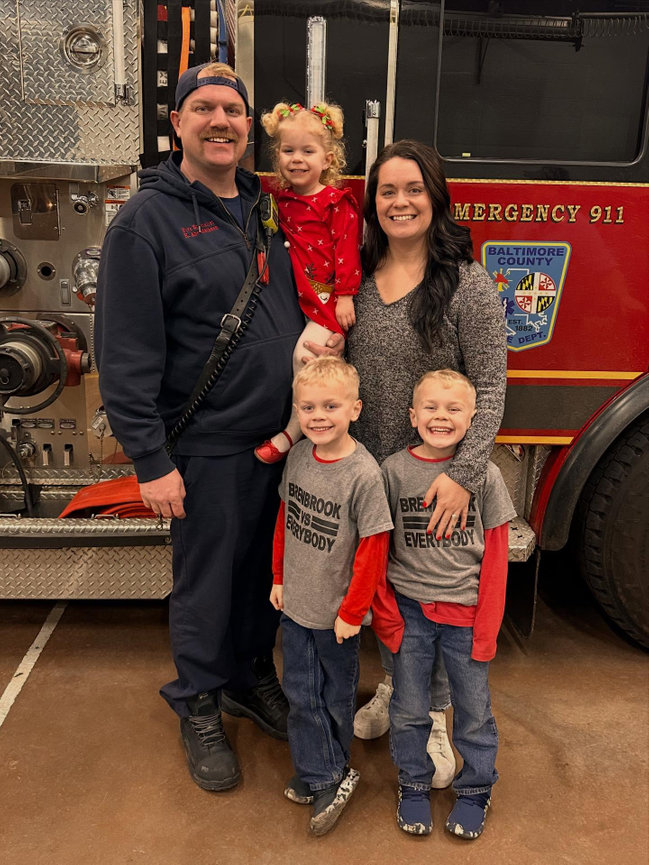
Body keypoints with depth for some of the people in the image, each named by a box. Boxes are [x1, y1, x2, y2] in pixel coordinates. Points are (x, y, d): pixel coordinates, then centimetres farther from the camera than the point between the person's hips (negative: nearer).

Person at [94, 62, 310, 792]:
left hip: (281, 439, 6)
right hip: (207, 449, -5)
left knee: (264, 569, 18)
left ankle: (251, 676, 41)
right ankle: (198, 706, 32)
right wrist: (151, 462, -16)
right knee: (205, 585, 10)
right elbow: (125, 355, -13)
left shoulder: (267, 210, 9)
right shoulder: (146, 219, -9)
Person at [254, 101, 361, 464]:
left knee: (305, 352, -19)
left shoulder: (337, 202, -7)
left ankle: (292, 433, -9)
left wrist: (345, 295, -14)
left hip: (327, 296, -7)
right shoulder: (283, 200, 11)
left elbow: (346, 249, -10)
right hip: (295, 296, 7)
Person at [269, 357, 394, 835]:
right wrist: (280, 578, 13)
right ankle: (323, 778, 32)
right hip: (295, 604, 5)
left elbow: (373, 550, -18)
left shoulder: (364, 474, -23)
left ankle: (332, 770, 37)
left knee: (336, 697, 15)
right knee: (301, 693, 15)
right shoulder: (298, 457, -5)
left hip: (337, 614, -5)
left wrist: (352, 613, -13)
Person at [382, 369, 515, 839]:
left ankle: (475, 789, 36)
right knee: (408, 710, 12)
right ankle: (414, 785, 36)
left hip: (466, 613, 0)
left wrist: (487, 626, -5)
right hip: (410, 610, 1)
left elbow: (496, 557, -2)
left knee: (474, 709, 12)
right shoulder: (394, 470, -6)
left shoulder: (486, 476, -6)